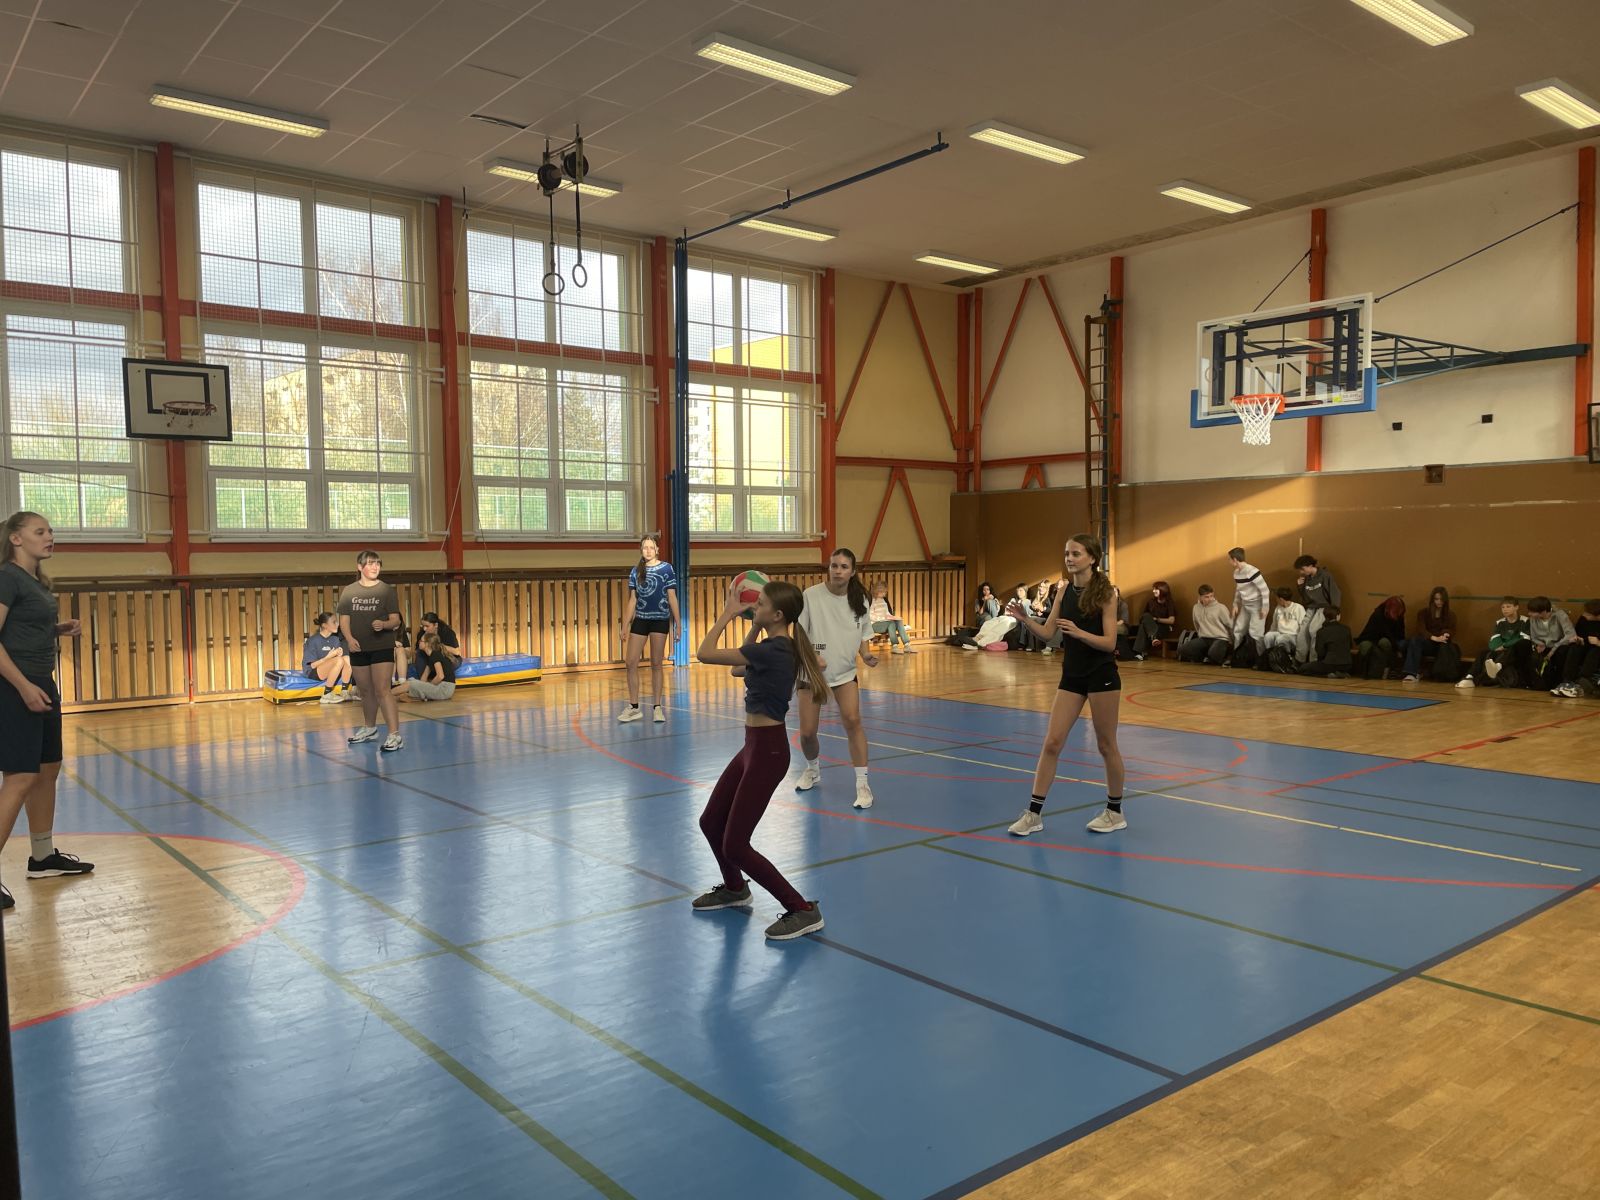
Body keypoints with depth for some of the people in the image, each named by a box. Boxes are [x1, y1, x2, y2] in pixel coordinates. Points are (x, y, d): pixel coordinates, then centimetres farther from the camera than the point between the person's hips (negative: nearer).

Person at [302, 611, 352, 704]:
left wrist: (339, 653, -15)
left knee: (346, 658, -21)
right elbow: (312, 665, -15)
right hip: (313, 672, -6)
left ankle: (345, 692, -15)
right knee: (339, 660, -31)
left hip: (330, 671, 6)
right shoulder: (313, 640, -15)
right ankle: (327, 695, -24)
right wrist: (328, 656, -25)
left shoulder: (335, 639, 3)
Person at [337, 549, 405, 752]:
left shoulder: (386, 591, -2)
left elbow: (396, 621, -4)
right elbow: (344, 619, 6)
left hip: (382, 647, -4)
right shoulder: (349, 591, 6)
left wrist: (384, 624, -26)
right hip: (358, 649, 4)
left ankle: (395, 735, -16)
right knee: (366, 691, 16)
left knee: (382, 690, -13)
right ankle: (369, 729, 35)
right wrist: (349, 638, -12)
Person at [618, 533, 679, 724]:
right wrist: (625, 624, 7)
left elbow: (672, 597, -2)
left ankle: (658, 707, 12)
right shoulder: (636, 571, 7)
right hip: (640, 620, 3)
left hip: (660, 620, -3)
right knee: (631, 663, -1)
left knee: (656, 664, 2)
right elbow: (632, 600, 11)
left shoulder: (666, 569, -2)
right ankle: (633, 707, 10)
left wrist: (677, 623, -6)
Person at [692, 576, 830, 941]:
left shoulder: (773, 650, -23)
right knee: (711, 822, 22)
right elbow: (738, 668, 22)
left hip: (767, 751, -10)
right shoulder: (778, 646, 5)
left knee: (735, 846, -4)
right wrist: (755, 625, 14)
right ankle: (735, 889, 45)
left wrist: (728, 611, -9)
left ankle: (803, 910, 3)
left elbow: (704, 653, -20)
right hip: (755, 746, 10)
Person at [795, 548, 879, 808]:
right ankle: (813, 769, 35)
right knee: (807, 732, 1)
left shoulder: (859, 599, -1)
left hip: (845, 673, 1)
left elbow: (864, 633, 11)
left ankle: (862, 784, -9)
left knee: (852, 720, -20)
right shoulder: (811, 595, -12)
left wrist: (866, 654, -9)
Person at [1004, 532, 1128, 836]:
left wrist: (1078, 632, -31)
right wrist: (1025, 619, -16)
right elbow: (1046, 632, 2)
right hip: (1071, 676, 5)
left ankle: (1115, 812, 24)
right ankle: (1034, 814, 7)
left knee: (1106, 744, 7)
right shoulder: (1064, 589, 3)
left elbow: (1109, 642, -16)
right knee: (1052, 742, 2)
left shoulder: (1105, 592, -12)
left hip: (1101, 676, -5)